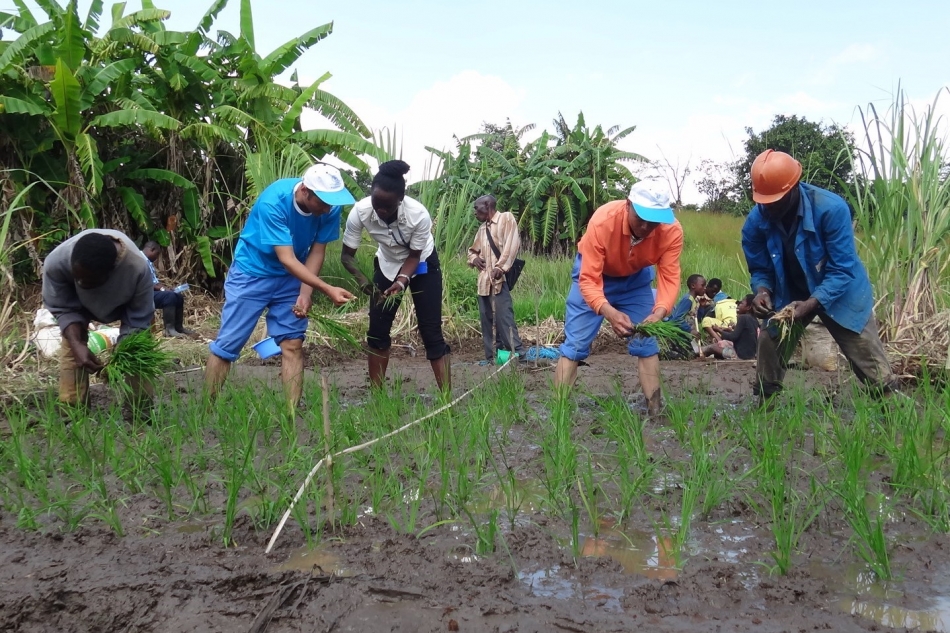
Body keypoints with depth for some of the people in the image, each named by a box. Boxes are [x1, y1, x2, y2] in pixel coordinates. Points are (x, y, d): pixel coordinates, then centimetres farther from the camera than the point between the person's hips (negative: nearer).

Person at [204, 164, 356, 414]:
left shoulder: (331, 206, -18)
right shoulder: (273, 202, -31)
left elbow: (317, 250, -8)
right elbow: (287, 259, -32)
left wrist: (305, 292, -20)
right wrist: (327, 290, -39)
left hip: (291, 277, 4)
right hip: (252, 273, -4)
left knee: (292, 344, -3)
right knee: (227, 345, -2)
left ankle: (292, 413, 3)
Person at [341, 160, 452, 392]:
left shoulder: (419, 215, -35)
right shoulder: (360, 212, -30)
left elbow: (414, 256, -20)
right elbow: (347, 255, -20)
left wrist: (402, 281, -35)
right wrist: (361, 279, -37)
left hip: (422, 265, -3)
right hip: (387, 265, 3)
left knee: (431, 332, -9)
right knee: (377, 330, 1)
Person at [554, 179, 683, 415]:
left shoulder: (672, 231, -29)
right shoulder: (602, 221, -38)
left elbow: (669, 276, -29)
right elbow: (588, 280, -38)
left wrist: (659, 313, -49)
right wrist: (609, 313, -55)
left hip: (636, 279, 3)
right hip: (594, 274, -3)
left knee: (647, 343, -1)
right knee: (575, 345, -9)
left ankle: (655, 411, 7)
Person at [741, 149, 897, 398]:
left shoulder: (831, 208, -29)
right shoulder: (756, 222, -18)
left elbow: (842, 269, -27)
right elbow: (760, 269, -5)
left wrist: (810, 304, -39)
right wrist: (762, 291, -28)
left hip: (840, 293, -3)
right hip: (788, 296, 3)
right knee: (769, 348, 3)